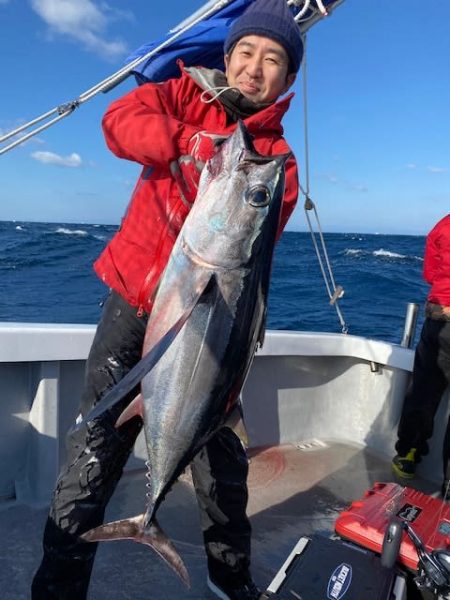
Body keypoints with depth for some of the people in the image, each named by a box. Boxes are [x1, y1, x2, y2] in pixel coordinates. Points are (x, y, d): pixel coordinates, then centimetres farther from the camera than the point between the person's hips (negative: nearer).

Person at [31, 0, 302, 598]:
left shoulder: (277, 159, 6)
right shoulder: (186, 94, 8)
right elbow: (121, 118, -12)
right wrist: (201, 148, -26)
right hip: (134, 297, -1)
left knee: (222, 458, 13)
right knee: (93, 455, -1)